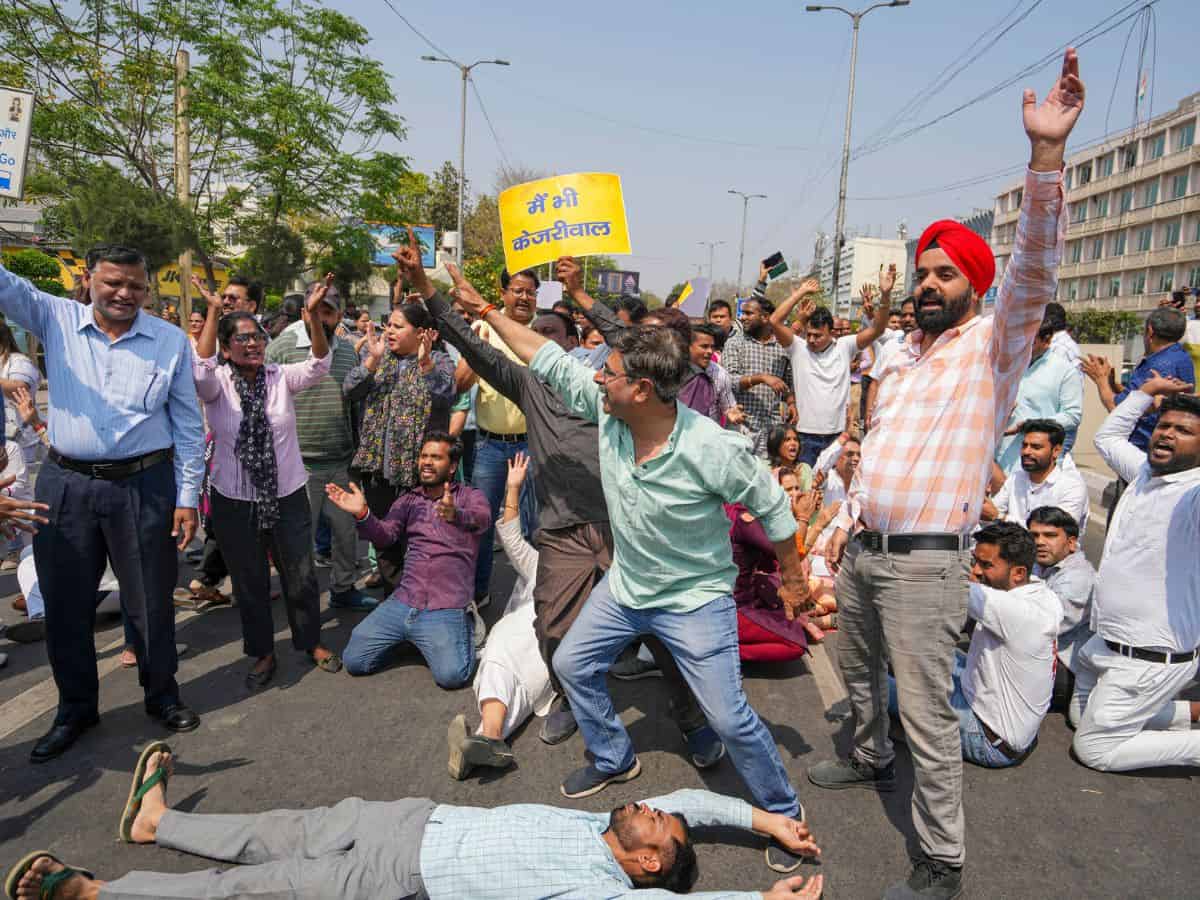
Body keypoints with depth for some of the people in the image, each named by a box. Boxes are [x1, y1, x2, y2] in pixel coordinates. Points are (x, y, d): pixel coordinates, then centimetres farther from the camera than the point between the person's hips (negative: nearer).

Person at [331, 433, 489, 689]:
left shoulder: (470, 496, 3)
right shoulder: (408, 500, 15)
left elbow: (480, 519, -20)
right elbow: (384, 536, 1)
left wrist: (455, 514, -43)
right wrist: (362, 514, -20)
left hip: (446, 609, -4)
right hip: (402, 602, 4)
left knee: (451, 675, -23)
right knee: (354, 661, -5)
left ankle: (464, 629, 8)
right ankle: (407, 636, 21)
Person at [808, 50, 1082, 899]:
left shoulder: (994, 345, -7)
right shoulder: (904, 352, 13)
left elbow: (1035, 268, -26)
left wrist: (1046, 154, -37)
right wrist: (845, 521, 18)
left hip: (924, 562, -8)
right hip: (863, 548, 8)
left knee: (927, 711, -3)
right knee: (858, 670, 24)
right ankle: (871, 759, 50)